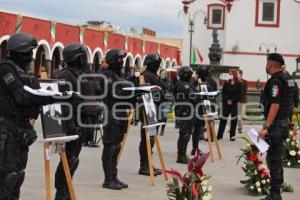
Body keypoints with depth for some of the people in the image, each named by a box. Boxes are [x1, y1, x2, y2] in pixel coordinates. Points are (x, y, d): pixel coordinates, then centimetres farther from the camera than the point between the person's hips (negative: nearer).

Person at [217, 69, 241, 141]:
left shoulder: (238, 84, -2)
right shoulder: (226, 83, 5)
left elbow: (238, 94, -6)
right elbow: (223, 93, 2)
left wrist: (232, 100, -13)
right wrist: (227, 100, -10)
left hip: (234, 103, -2)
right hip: (226, 103, 2)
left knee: (234, 119, 1)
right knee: (223, 119, 5)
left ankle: (232, 136, 8)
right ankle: (220, 135, 12)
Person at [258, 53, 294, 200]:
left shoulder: (276, 80, -17)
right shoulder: (288, 78, 12)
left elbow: (275, 105, -25)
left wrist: (265, 127, -28)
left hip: (275, 125, -10)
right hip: (284, 122, 10)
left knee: (274, 159, -5)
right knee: (276, 159, 17)